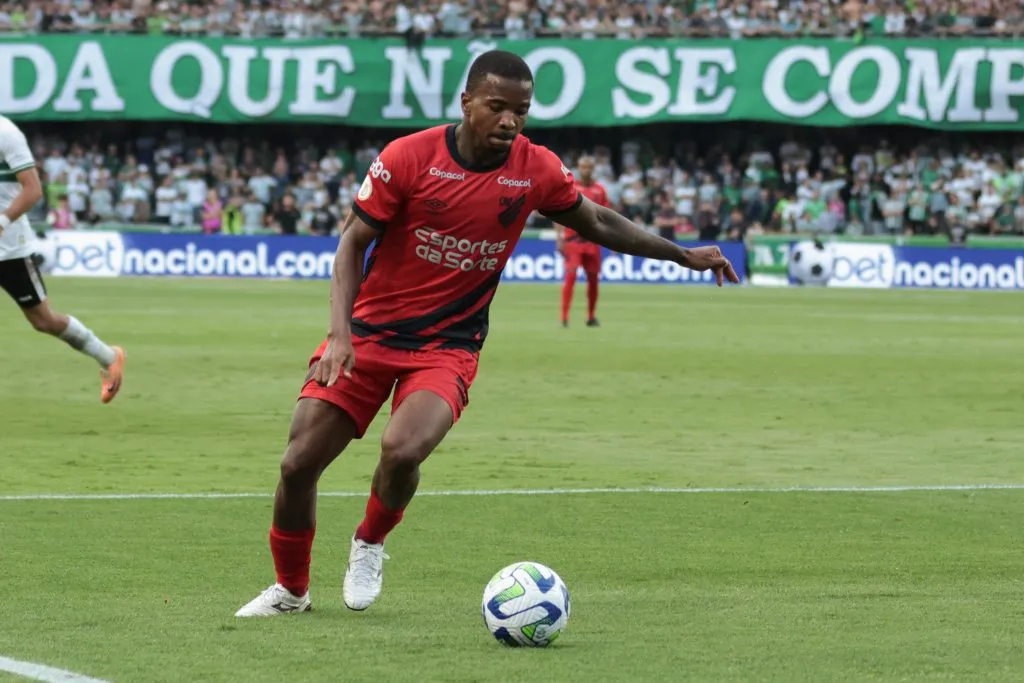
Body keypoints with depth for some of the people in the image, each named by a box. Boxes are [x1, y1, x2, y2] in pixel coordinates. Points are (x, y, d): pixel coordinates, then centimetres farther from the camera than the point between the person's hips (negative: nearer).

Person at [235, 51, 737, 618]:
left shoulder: (537, 170, -5)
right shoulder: (409, 157, -13)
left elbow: (597, 223, 14)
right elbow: (354, 239, -7)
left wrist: (682, 255, 16)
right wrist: (340, 332, -19)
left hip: (448, 345, 0)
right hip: (370, 331, 0)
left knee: (402, 451, -27)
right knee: (299, 462, -5)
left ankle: (370, 544, 6)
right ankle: (290, 590, 21)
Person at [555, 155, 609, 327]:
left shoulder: (600, 190, 8)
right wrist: (559, 238, -10)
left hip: (593, 240, 3)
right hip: (572, 239, -3)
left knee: (593, 278, 6)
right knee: (570, 275, -13)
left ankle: (591, 317, 18)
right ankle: (564, 317, -13)